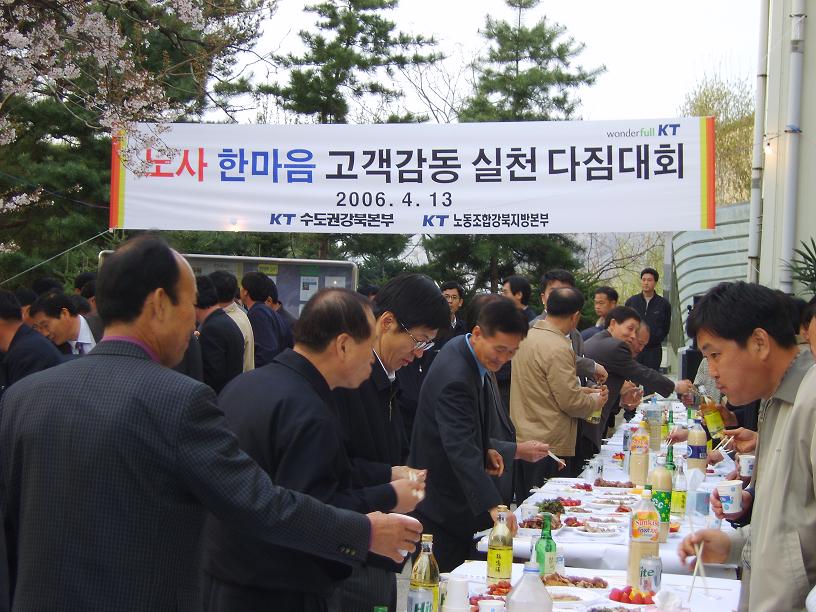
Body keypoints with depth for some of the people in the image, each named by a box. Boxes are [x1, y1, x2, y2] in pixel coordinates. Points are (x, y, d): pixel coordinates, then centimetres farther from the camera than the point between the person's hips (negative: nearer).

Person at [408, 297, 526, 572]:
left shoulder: (462, 349, 2)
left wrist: (485, 449, 6)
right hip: (442, 506, -10)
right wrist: (493, 506, -47)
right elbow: (462, 450, -39)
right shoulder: (455, 378, -30)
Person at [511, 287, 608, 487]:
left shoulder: (525, 336, 8)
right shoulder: (558, 349, -19)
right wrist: (596, 401, 2)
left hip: (521, 439, 9)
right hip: (549, 446, -9)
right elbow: (571, 402, -17)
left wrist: (579, 390, 18)